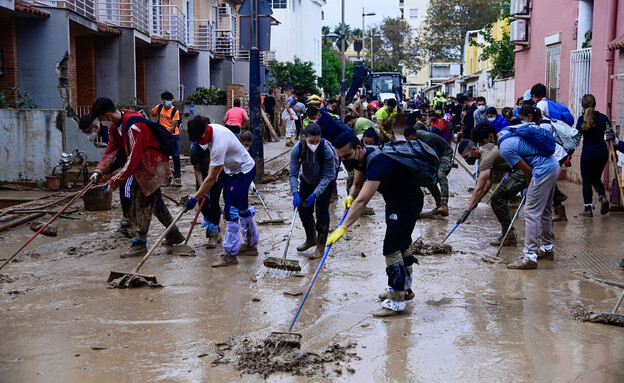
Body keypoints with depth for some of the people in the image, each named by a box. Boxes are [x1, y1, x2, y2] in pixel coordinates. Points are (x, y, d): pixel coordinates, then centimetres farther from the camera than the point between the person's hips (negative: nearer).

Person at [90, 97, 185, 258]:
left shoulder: (135, 127, -29)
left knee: (143, 204, -7)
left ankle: (140, 244, 1)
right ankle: (174, 234, 31)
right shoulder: (114, 127, 2)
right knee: (155, 202, 18)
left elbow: (133, 159, -30)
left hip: (153, 167, -10)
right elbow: (111, 151, -1)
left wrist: (114, 182, -29)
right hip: (141, 168, 10)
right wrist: (99, 171, -16)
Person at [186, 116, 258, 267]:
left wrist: (195, 198, -25)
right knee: (242, 209, 19)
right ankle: (250, 244, 33)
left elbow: (211, 178, -31)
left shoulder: (219, 145, -36)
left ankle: (230, 254, -8)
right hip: (233, 170, 10)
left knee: (231, 211, -14)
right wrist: (214, 177, 13)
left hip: (244, 172, -10)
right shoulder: (210, 129, -9)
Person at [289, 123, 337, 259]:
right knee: (303, 210, 6)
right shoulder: (298, 148, -26)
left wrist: (315, 194, -37)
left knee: (321, 211, -9)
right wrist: (295, 193, -37)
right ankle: (311, 239, 30)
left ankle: (320, 247, 1)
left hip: (326, 182, -4)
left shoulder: (327, 150, -34)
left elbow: (327, 176, -29)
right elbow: (293, 173, -24)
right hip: (307, 180, 4)